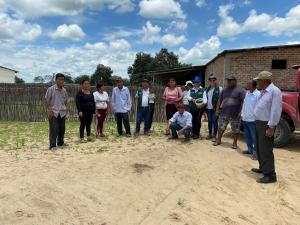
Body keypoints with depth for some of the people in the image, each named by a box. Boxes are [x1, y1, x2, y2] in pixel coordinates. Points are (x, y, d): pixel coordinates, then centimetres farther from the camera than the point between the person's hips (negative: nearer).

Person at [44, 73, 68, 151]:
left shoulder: (64, 90, 8)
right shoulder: (51, 89, -5)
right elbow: (46, 100, -4)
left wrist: (65, 110, 12)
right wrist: (49, 109, -13)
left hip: (62, 112, 5)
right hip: (53, 112, -5)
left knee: (62, 128, 11)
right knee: (54, 129, -7)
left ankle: (60, 143, 27)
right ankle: (52, 145, -1)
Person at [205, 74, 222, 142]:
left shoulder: (219, 89, -6)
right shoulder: (207, 89, 10)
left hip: (215, 108, -5)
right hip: (208, 108, 5)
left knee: (215, 121, 2)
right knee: (209, 121, 13)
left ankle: (214, 136, 13)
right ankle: (210, 134, 25)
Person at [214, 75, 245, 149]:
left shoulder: (240, 89, -4)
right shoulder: (224, 90, 12)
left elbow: (244, 101, -10)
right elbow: (220, 100, 15)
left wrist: (241, 112, -17)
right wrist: (217, 109, 9)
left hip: (235, 114, -4)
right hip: (223, 113, 4)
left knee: (235, 129, 5)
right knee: (221, 127, 9)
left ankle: (235, 143, 19)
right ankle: (218, 140, 24)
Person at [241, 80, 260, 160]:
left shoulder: (258, 94, -14)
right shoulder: (247, 93, 10)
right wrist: (242, 115, 15)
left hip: (253, 120, -8)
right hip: (245, 119, 8)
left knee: (254, 137, 0)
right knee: (247, 136, 16)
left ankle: (256, 152, 7)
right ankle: (250, 149, 30)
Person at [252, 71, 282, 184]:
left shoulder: (274, 91, -16)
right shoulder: (263, 92, 14)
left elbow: (275, 111, -21)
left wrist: (271, 127, -22)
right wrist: (257, 122, 16)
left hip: (266, 125, -10)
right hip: (259, 123, 10)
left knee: (266, 150, -7)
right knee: (259, 148, 18)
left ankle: (270, 175, 2)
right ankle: (263, 168, 32)